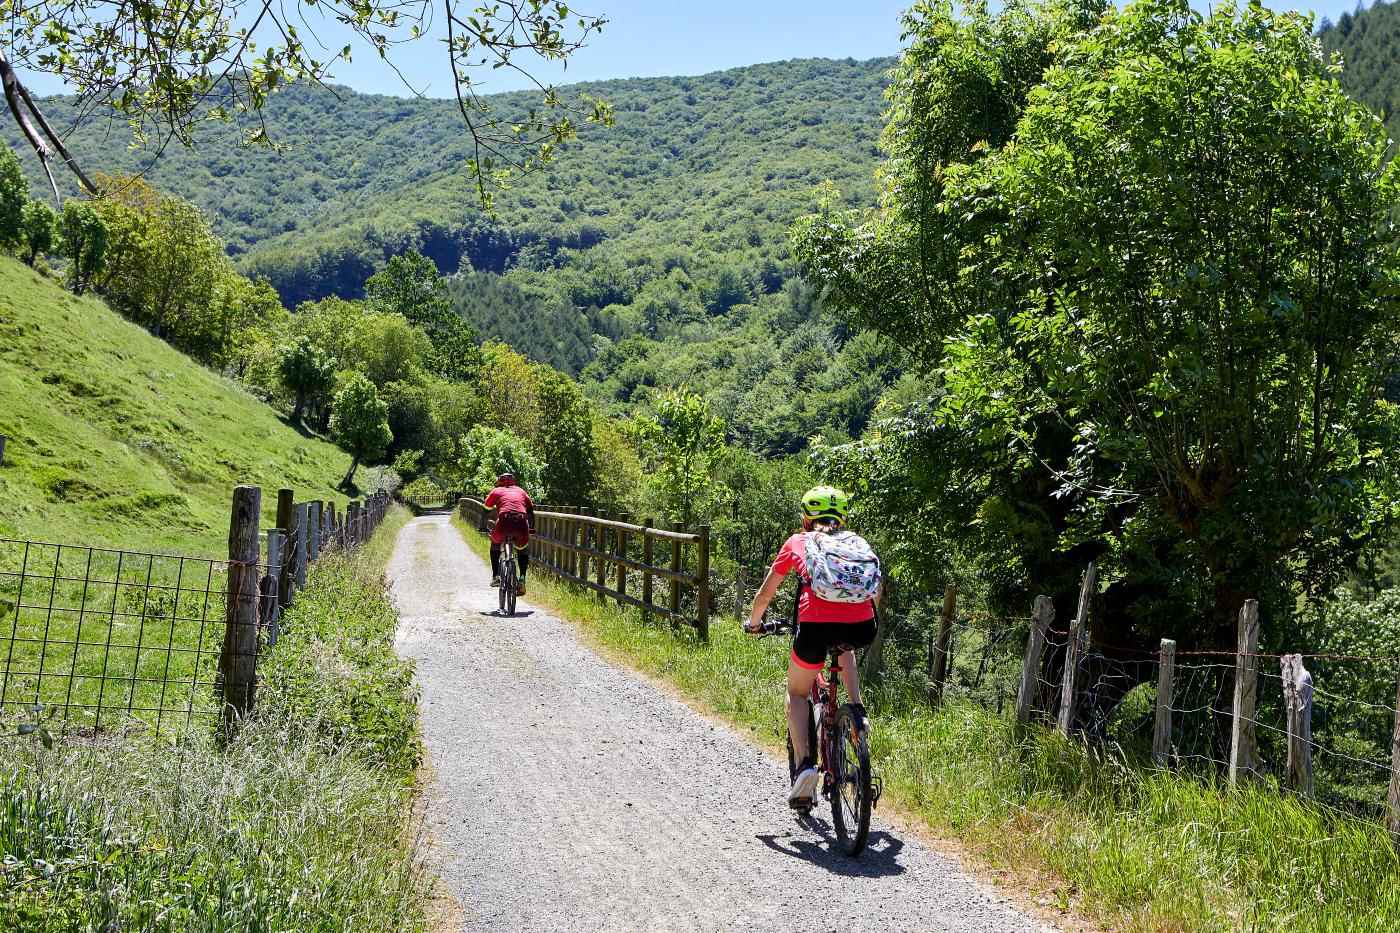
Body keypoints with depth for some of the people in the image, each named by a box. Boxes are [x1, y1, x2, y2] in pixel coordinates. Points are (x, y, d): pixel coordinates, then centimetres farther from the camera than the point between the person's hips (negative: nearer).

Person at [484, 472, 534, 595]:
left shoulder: (496, 491, 27)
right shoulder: (521, 491, 31)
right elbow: (531, 511, 35)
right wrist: (532, 528, 49)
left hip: (504, 520, -1)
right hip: (522, 523, 1)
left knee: (495, 544, 29)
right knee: (523, 549, 27)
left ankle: (496, 577, 20)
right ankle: (522, 578, 6)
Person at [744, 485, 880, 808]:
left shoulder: (797, 542, 21)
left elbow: (765, 593, 29)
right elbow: (875, 594, 34)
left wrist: (754, 622, 47)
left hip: (816, 624, -2)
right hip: (861, 628, 2)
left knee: (797, 692, 24)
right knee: (844, 648, 41)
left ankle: (805, 763, 4)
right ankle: (857, 710, 21)